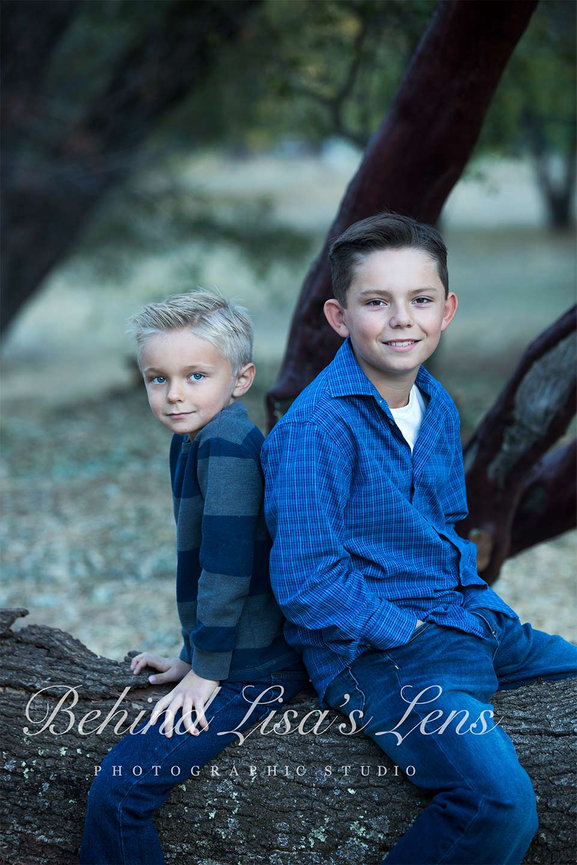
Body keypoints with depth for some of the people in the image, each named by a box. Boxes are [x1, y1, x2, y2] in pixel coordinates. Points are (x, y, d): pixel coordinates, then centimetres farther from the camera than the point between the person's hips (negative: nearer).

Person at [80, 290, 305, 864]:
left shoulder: (227, 444, -20)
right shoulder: (189, 441, 10)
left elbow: (228, 564, -22)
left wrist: (206, 671, -15)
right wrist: (191, 656, 20)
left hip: (252, 674, -10)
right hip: (224, 659, 10)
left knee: (119, 789, -16)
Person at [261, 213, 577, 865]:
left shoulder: (439, 409, 11)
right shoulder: (319, 426, -16)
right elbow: (305, 580, -19)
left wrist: (482, 608, 8)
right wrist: (408, 632, -15)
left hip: (469, 626, 9)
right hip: (370, 654, -9)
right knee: (500, 803, -30)